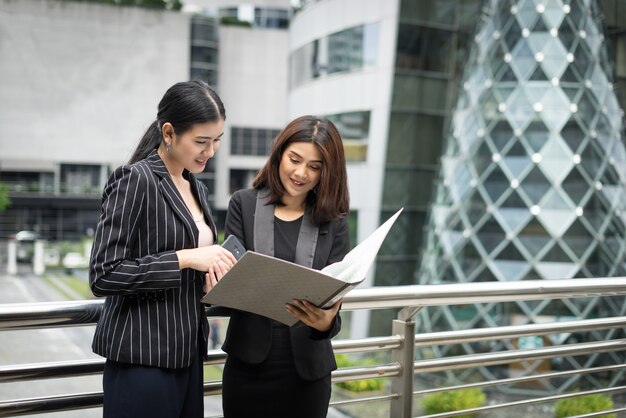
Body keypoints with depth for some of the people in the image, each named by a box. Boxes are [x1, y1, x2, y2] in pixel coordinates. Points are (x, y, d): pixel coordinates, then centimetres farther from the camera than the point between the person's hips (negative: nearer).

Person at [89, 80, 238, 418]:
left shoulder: (197, 189, 12)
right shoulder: (135, 180, -13)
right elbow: (102, 275, -18)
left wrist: (211, 269, 0)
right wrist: (184, 258, -21)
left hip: (186, 351, 8)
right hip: (144, 356, -8)